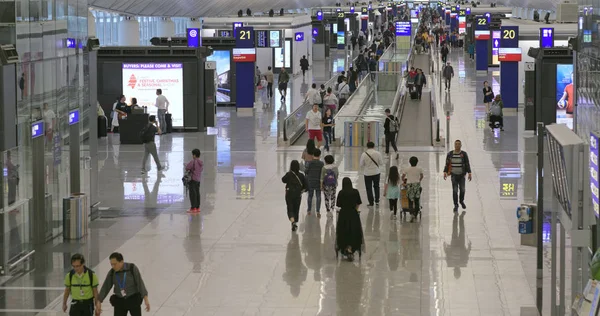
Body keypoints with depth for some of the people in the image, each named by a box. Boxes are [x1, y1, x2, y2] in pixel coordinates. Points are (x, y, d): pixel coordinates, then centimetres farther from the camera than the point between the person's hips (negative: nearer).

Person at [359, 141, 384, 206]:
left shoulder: (364, 154, -12)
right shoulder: (377, 153, -10)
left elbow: (361, 165, -5)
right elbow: (381, 163, -2)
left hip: (367, 173, -2)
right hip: (376, 172, 2)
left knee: (369, 188, 8)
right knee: (376, 186, 21)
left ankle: (371, 202, 8)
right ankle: (377, 200, 23)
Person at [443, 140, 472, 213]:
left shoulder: (464, 154, -6)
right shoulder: (450, 154, -4)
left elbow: (467, 164, -5)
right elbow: (447, 164, 2)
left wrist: (469, 174, -10)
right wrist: (445, 172, -5)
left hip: (461, 175, 0)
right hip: (454, 175, 0)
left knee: (462, 189, 7)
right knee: (455, 190, -6)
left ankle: (461, 201, 36)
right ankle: (456, 206, 4)